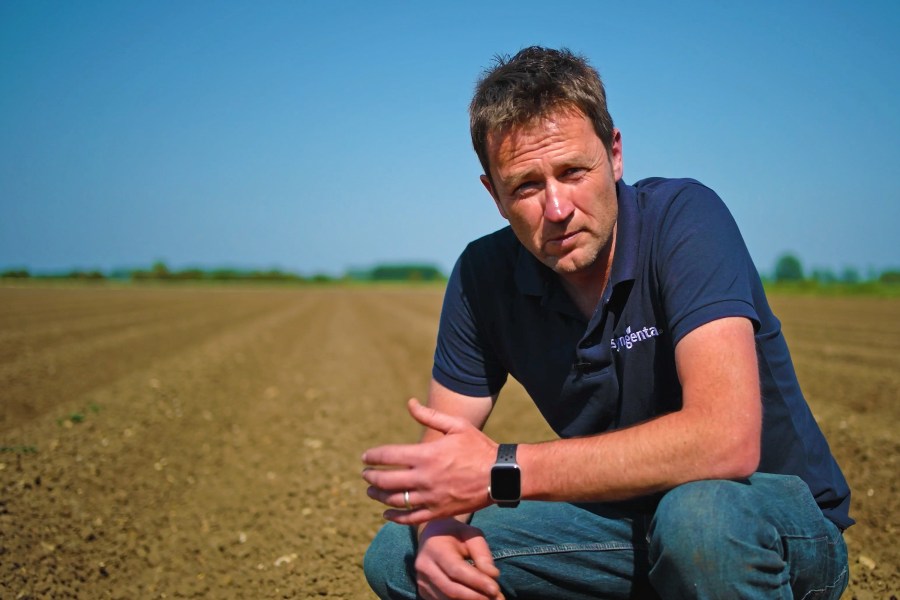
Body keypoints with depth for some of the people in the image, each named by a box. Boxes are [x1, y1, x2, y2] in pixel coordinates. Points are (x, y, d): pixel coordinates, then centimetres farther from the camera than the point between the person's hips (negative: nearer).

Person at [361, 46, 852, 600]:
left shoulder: (683, 217, -22)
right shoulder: (484, 275, -7)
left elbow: (726, 438, -35)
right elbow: (439, 445, -1)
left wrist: (503, 471, -33)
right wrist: (438, 528, -26)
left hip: (781, 521, -4)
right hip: (628, 522, 5)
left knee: (699, 514, -40)